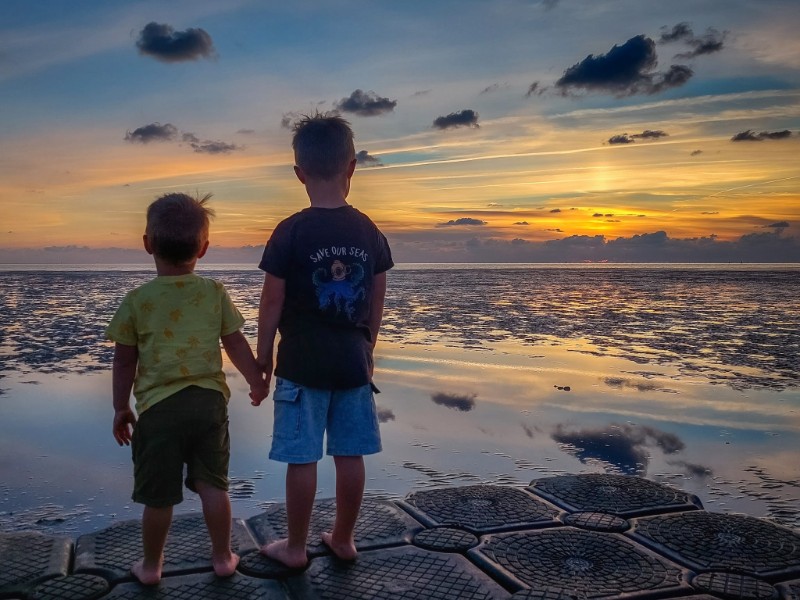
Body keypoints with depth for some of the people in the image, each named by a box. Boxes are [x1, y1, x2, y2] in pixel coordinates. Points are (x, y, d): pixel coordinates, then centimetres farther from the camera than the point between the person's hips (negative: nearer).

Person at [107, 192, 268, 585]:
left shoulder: (137, 300, -5)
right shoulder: (215, 293, -1)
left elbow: (124, 362, 1)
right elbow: (236, 345, 5)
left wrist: (121, 408, 13)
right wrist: (257, 381, 20)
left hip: (159, 407, -2)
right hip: (209, 401, 2)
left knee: (158, 496, 11)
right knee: (212, 485, 14)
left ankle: (150, 565, 28)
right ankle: (222, 557, 26)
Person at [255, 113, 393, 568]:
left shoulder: (290, 232, -12)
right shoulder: (369, 232, 1)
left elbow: (272, 301, -9)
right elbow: (378, 302, 7)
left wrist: (263, 354, 4)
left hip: (302, 364, -4)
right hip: (352, 361, 4)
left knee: (302, 459, 5)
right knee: (350, 455, 12)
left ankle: (295, 547, 19)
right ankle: (344, 539, 27)